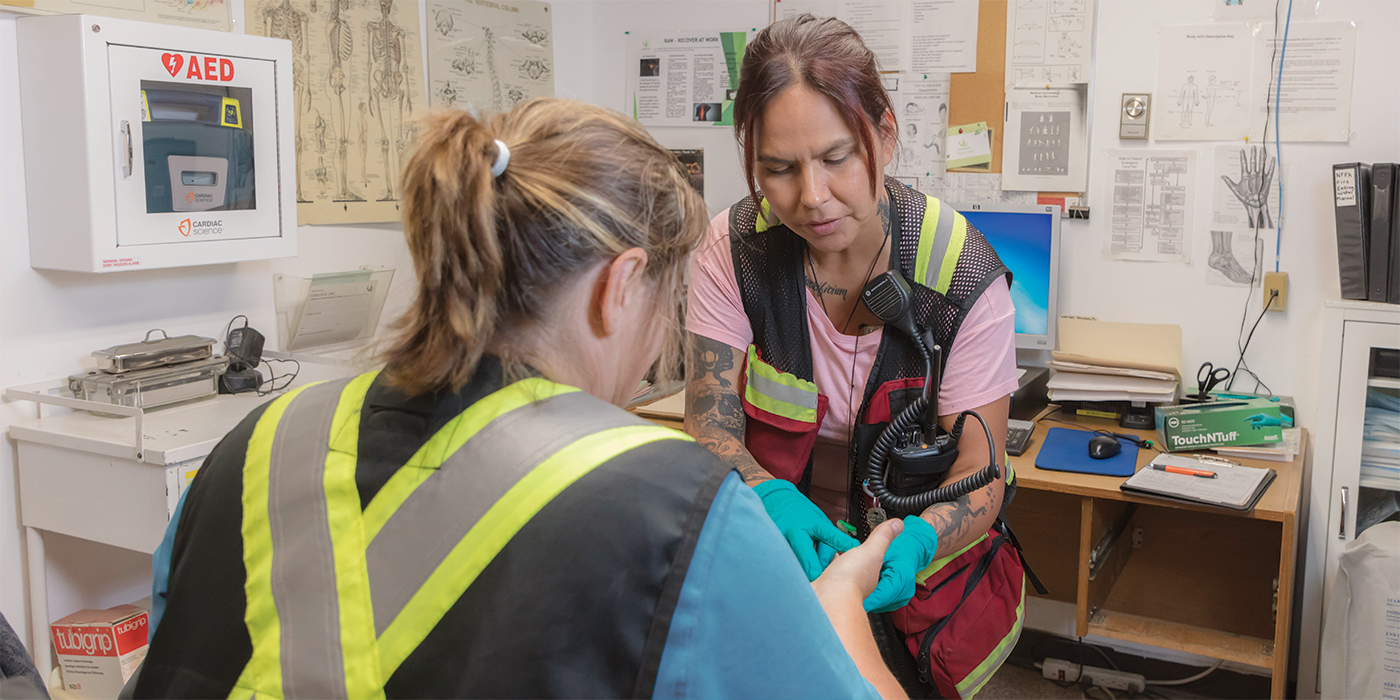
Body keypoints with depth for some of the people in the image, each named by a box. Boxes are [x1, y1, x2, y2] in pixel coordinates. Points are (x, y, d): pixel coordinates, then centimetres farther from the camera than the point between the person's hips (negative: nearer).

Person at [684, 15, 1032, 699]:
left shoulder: (962, 272, -16)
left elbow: (979, 474, -12)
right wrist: (770, 495, -30)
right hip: (772, 545, 1)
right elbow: (708, 421, -10)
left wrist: (914, 542, -33)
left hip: (918, 565, -1)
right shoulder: (734, 248, -10)